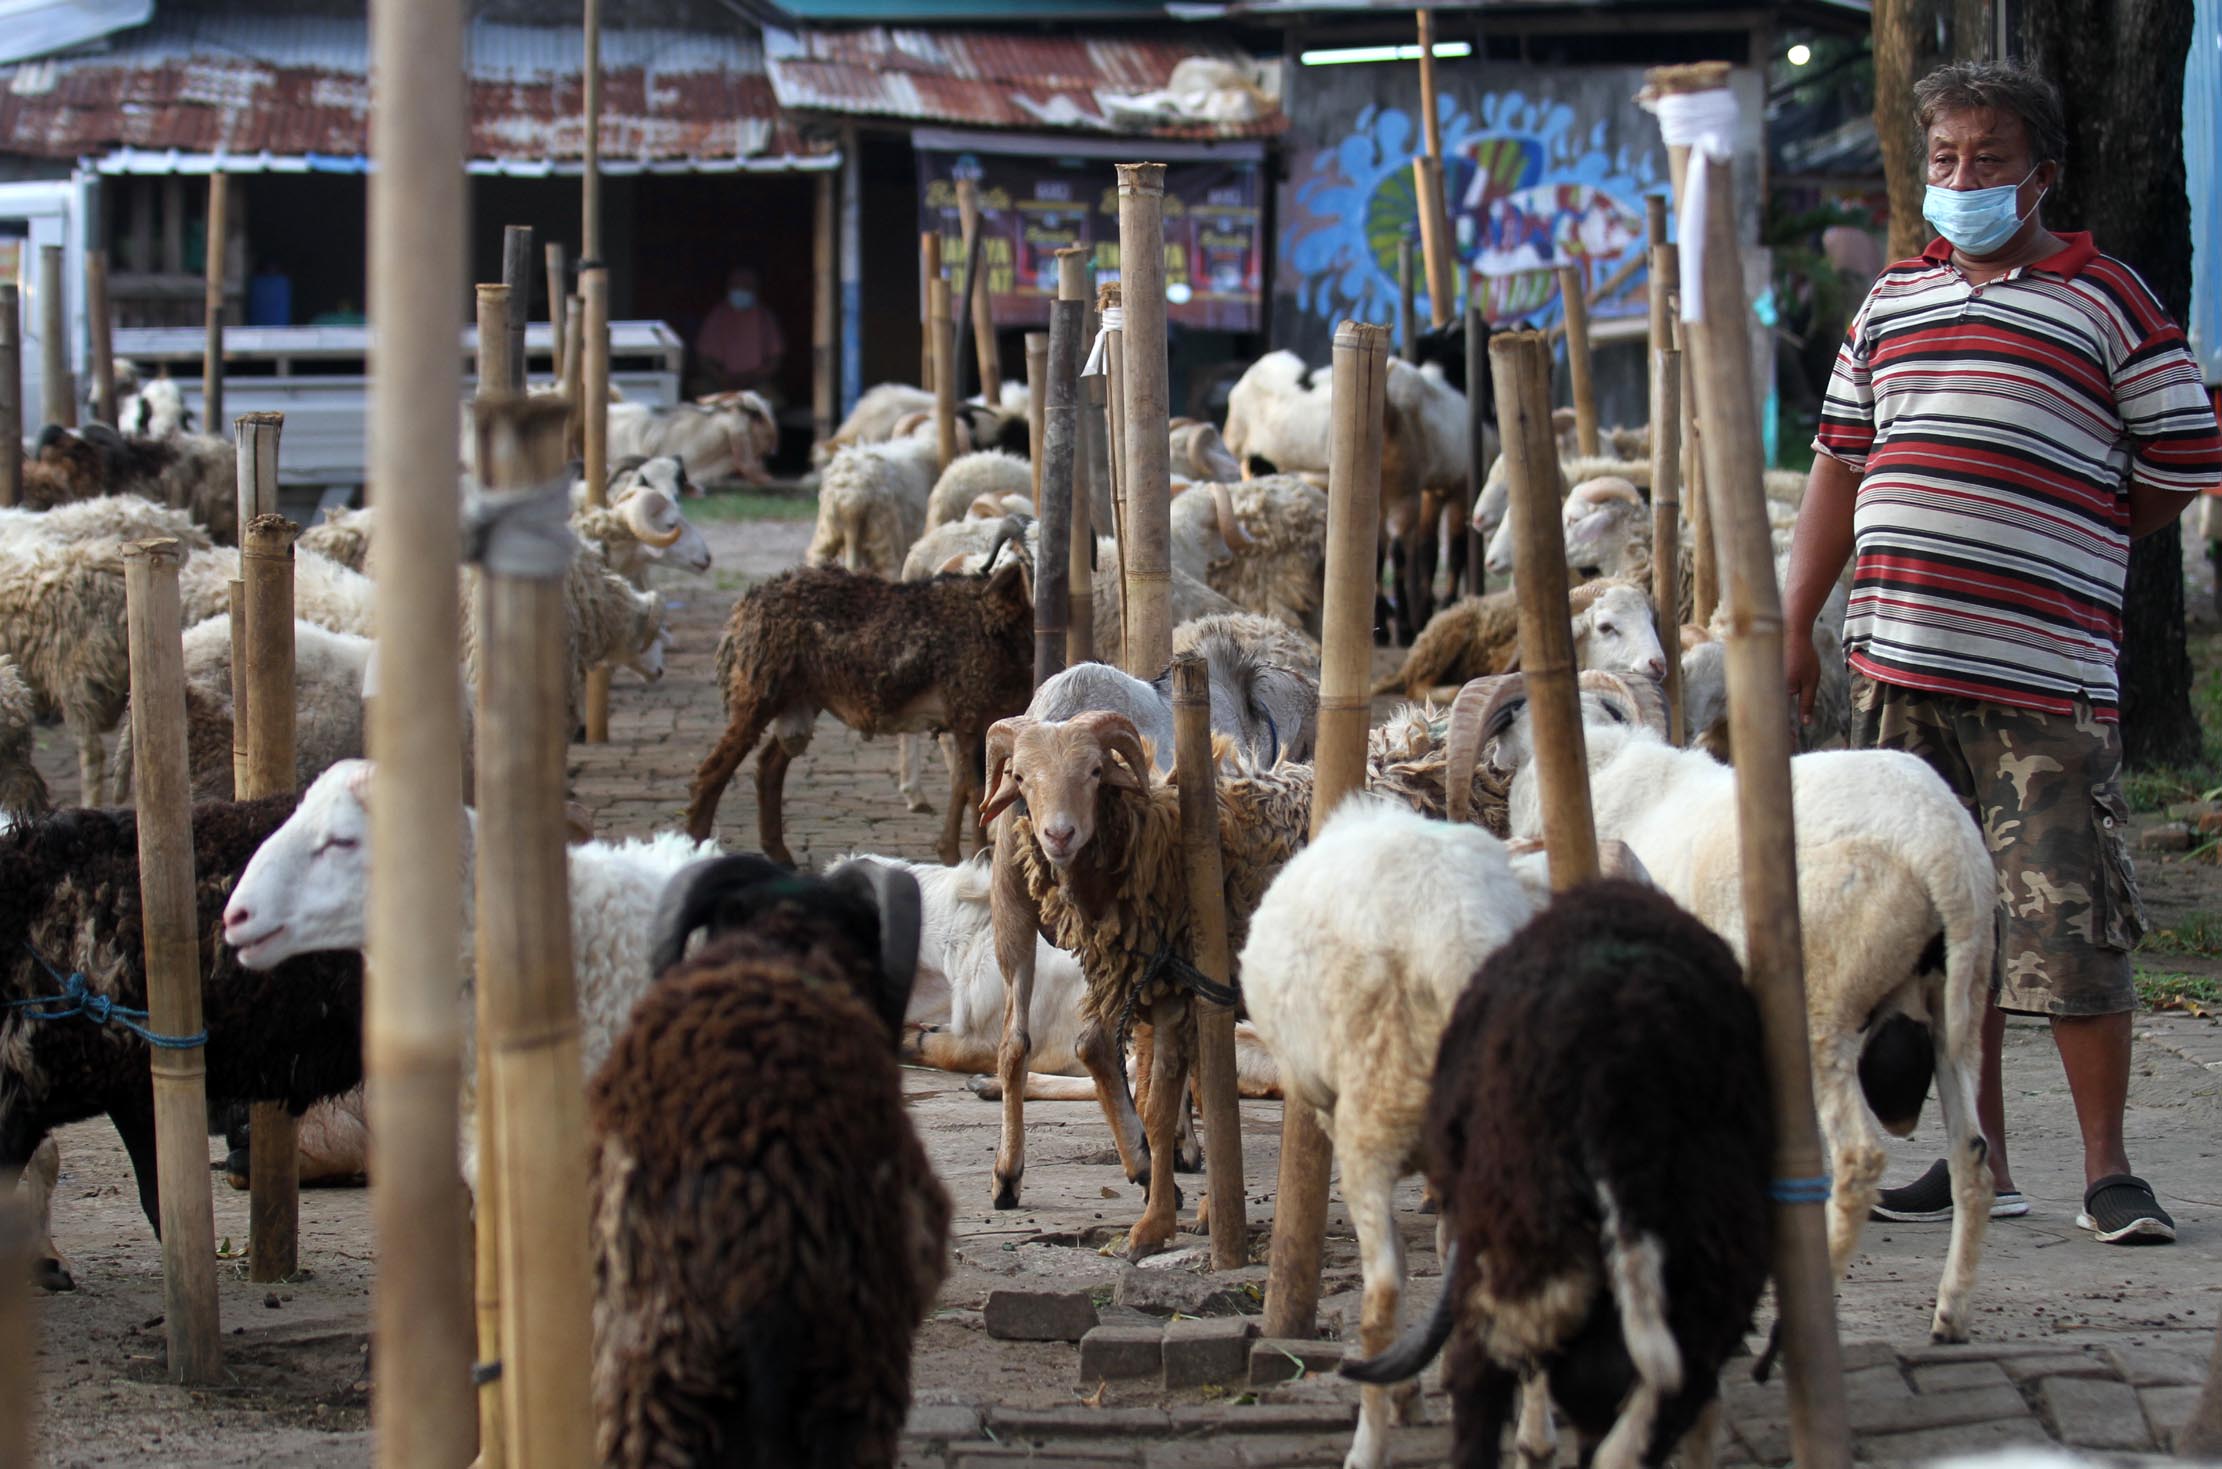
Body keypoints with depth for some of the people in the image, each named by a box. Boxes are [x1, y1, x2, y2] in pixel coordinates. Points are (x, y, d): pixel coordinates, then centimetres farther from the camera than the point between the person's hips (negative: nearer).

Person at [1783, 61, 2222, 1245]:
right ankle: (1980, 1158, 17)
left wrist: (2056, 561, 7)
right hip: (1898, 665, 5)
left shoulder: (2107, 302, 1)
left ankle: (2106, 1170, 3)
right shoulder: (1893, 301, 16)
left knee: (2068, 927, -7)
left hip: (2043, 674, -5)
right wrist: (1795, 621, 17)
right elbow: (1842, 462, 21)